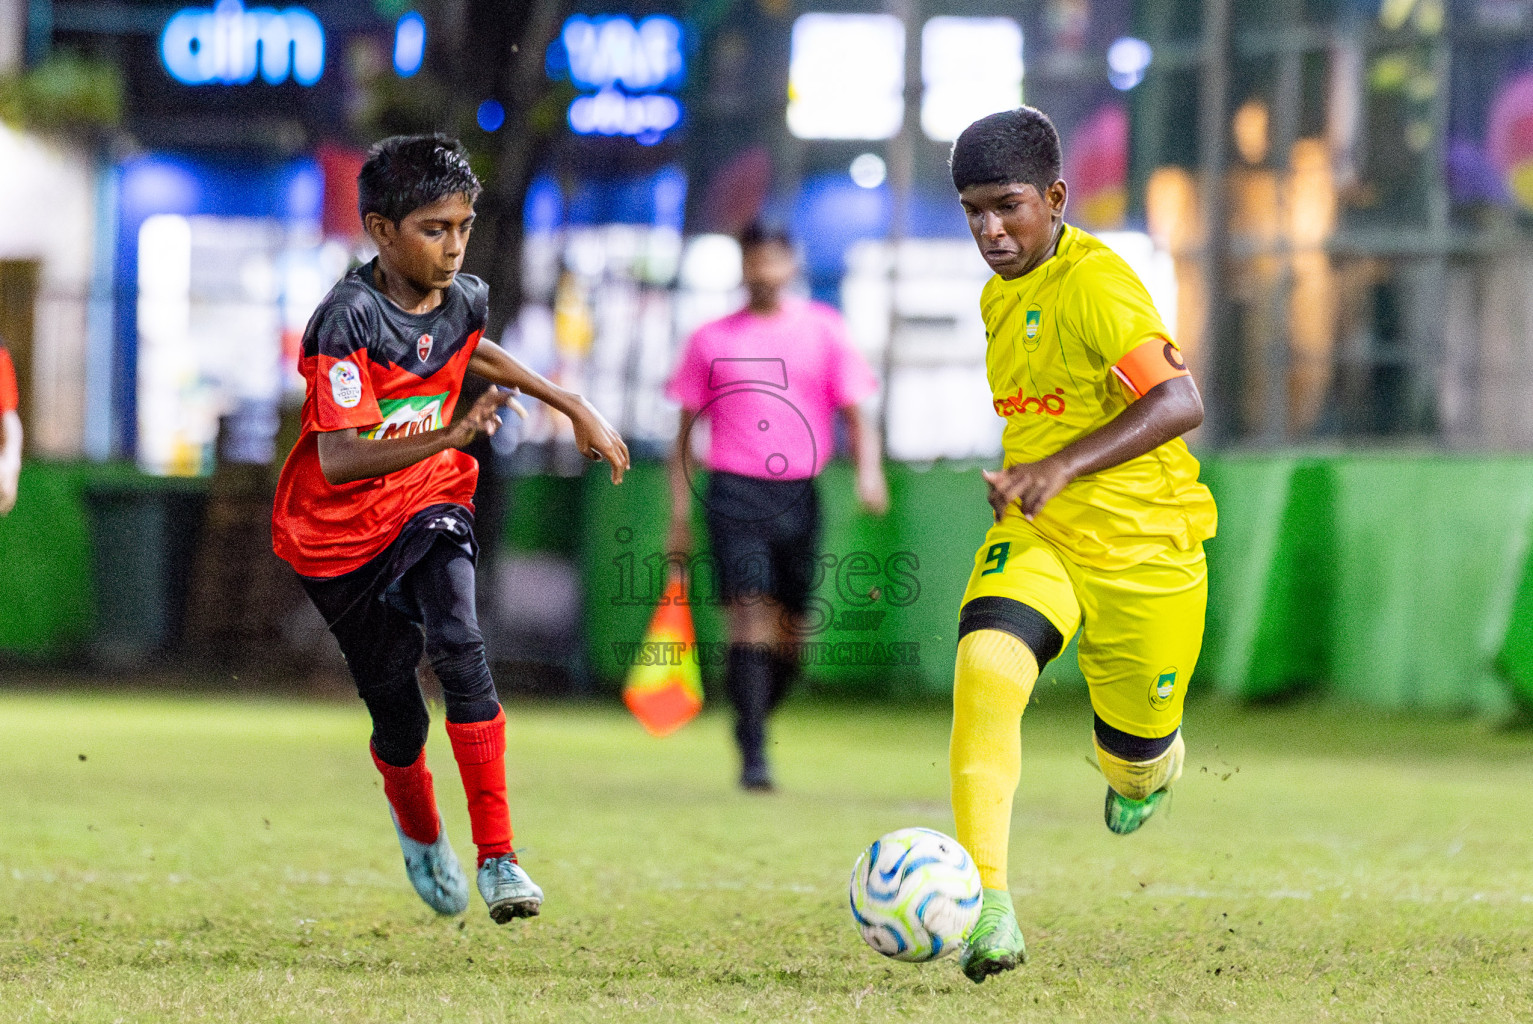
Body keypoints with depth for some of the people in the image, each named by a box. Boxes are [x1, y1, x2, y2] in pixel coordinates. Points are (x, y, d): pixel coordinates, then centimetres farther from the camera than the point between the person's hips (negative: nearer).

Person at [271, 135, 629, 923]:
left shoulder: (464, 299, -5)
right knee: (396, 713, 5)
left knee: (459, 647, -25)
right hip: (341, 531, -3)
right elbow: (339, 458, -33)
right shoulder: (350, 318, -24)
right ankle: (420, 833, 40)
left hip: (427, 505, 3)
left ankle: (498, 858, -25)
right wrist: (450, 436, -44)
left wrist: (577, 409, 22)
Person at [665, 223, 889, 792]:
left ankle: (753, 721, 32)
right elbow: (685, 430, 11)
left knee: (791, 632, 6)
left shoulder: (824, 330, 9)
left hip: (799, 493, 2)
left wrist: (869, 472, -12)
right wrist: (680, 515, 5)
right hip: (734, 493, -2)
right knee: (750, 616, -16)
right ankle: (753, 754, -16)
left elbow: (854, 412, 7)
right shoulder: (711, 339, 7)